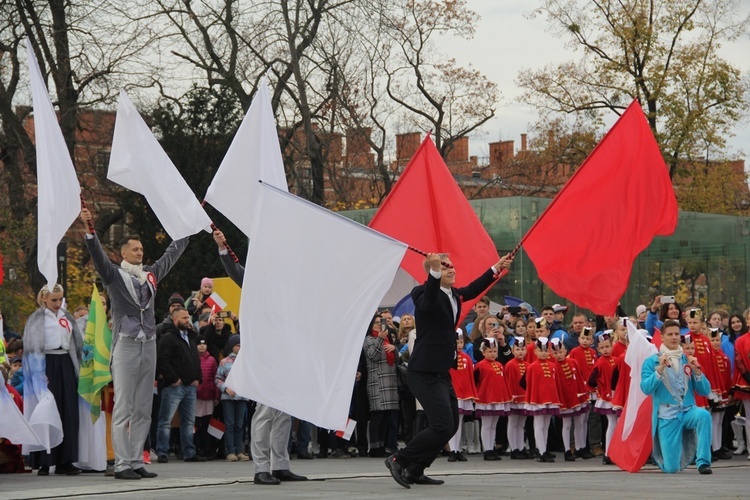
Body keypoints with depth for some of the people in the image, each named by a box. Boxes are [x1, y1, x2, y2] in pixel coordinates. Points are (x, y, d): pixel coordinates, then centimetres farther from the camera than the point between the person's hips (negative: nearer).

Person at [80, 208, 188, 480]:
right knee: (123, 407, -6)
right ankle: (122, 464, -6)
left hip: (149, 345, 6)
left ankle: (136, 462, 12)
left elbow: (173, 252, 26)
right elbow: (98, 255, -16)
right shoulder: (114, 274, 0)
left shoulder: (151, 273, 14)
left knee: (143, 409, 7)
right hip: (125, 345, -6)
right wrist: (89, 230, -32)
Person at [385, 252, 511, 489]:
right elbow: (428, 302, -40)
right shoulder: (426, 294, -16)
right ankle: (398, 460, -3)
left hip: (442, 372, 10)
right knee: (442, 426, -15)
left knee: (451, 425, 13)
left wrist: (496, 268, 36)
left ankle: (415, 471, 19)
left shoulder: (453, 295, 10)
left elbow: (472, 290, 31)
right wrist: (433, 272, -55)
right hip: (426, 373, -10)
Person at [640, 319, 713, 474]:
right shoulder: (651, 362, 1)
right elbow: (646, 389, -13)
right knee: (671, 468, -6)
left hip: (688, 411, 2)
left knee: (704, 415, -35)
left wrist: (696, 371, -12)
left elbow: (705, 391, 4)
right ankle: (659, 452, 32)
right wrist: (660, 369, -23)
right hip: (666, 416, -2)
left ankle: (703, 461, -24)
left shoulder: (688, 360, 9)